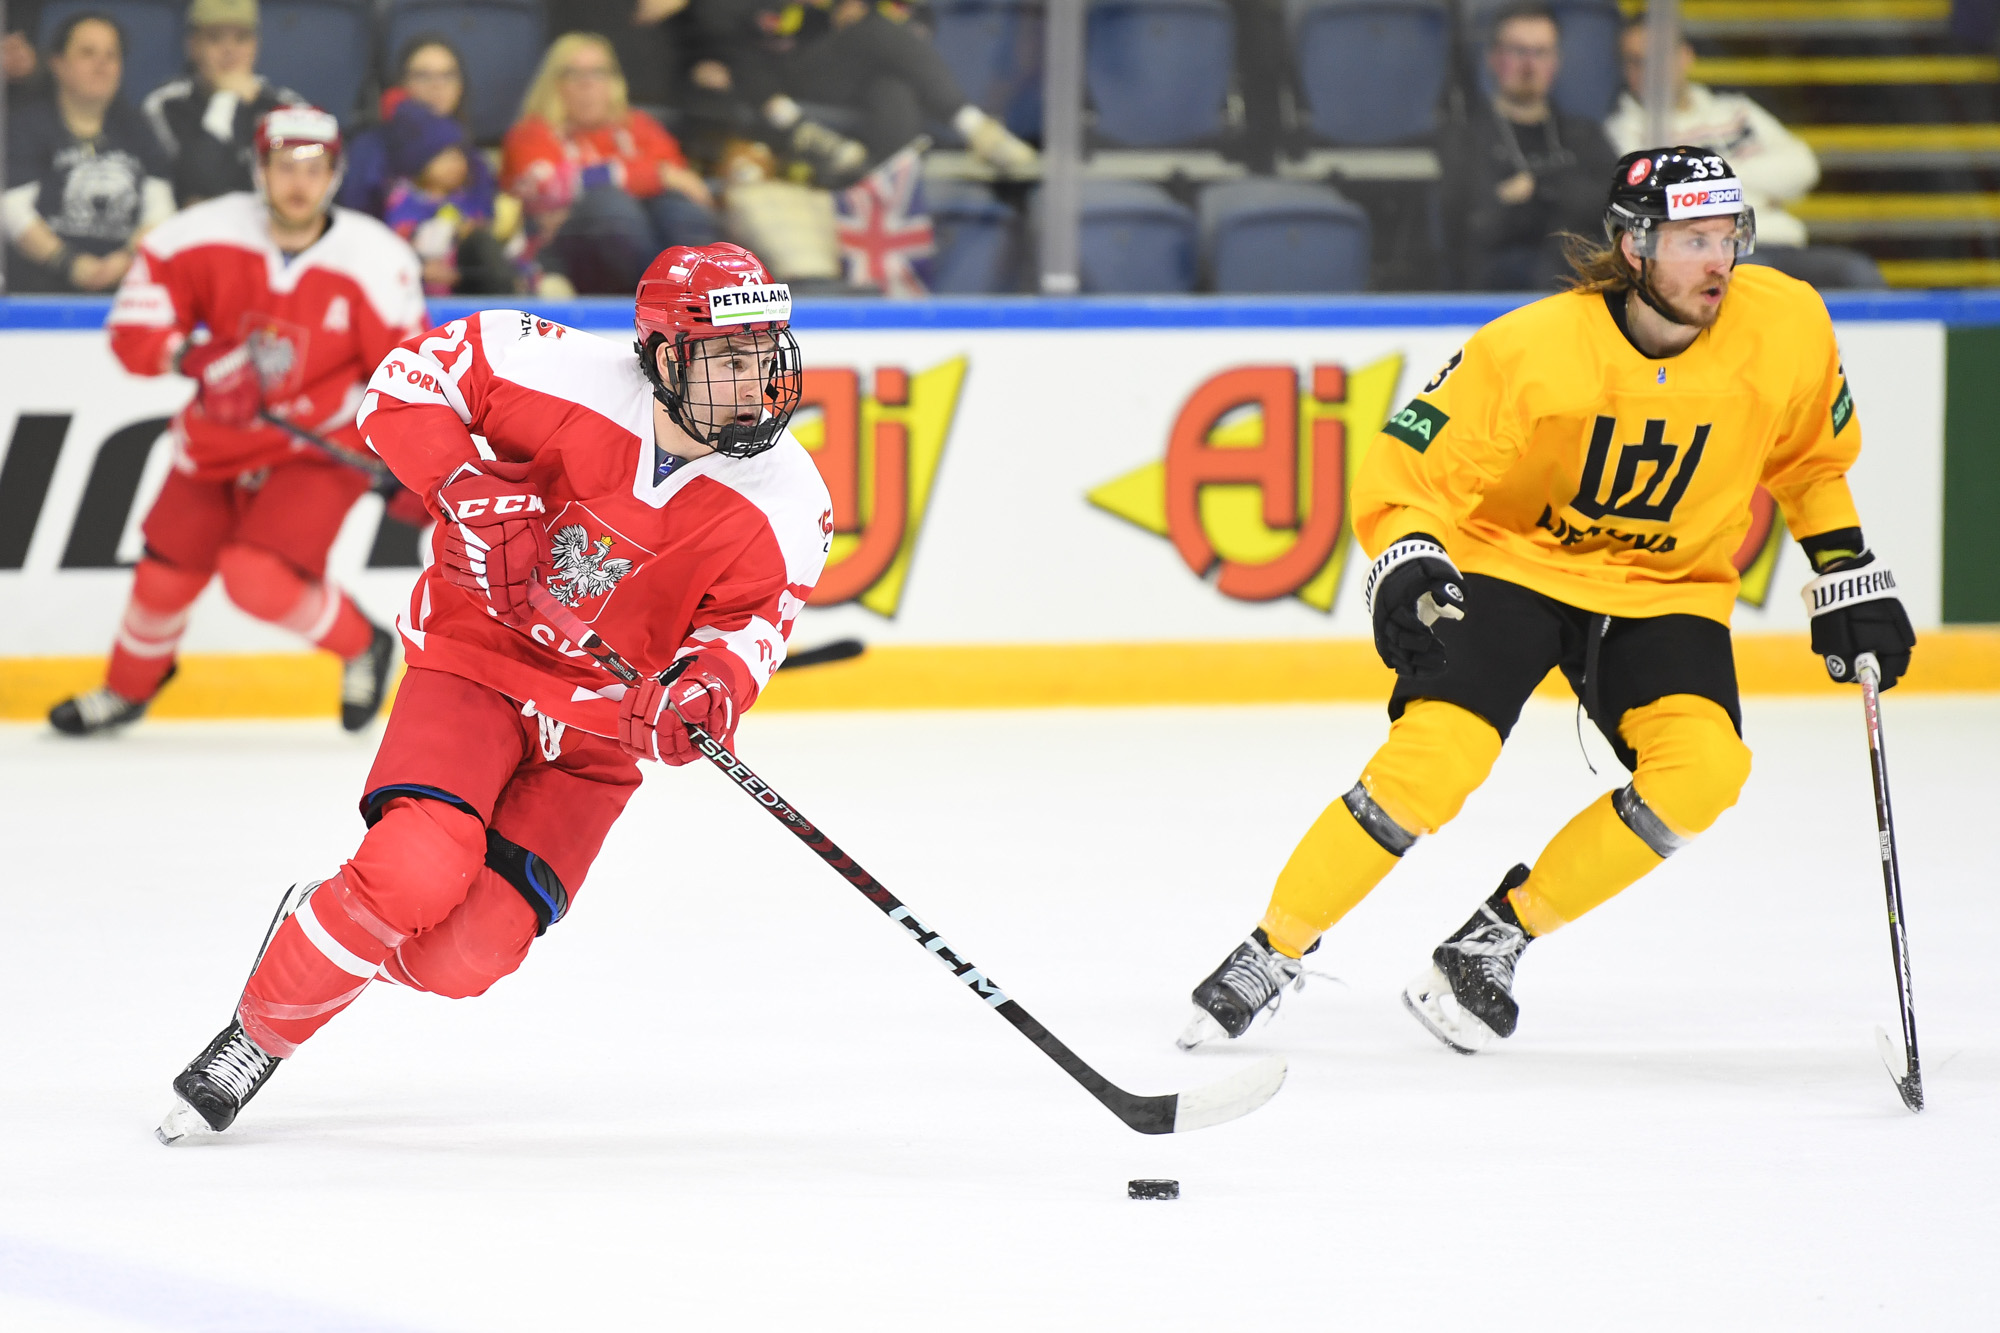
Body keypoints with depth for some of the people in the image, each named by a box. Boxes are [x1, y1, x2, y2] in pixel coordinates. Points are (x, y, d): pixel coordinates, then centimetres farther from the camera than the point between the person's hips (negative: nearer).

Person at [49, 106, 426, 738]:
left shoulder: (375, 260, -18)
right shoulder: (210, 235, -16)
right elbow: (136, 320, -11)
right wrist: (191, 358, -29)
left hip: (320, 444, -4)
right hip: (217, 440, 4)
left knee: (259, 578, -22)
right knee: (165, 572, 9)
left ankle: (360, 645, 5)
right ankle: (128, 687, 39)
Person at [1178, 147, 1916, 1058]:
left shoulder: (1783, 327, -14)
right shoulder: (1534, 351, -24)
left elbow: (1811, 454, 8)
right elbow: (1407, 463, -18)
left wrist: (1848, 573, 5)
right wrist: (1407, 558, -35)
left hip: (1665, 587, 3)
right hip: (1511, 563, -3)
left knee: (1702, 768, -23)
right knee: (1438, 754, -24)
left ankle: (1505, 929, -5)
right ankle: (1274, 952, -6)